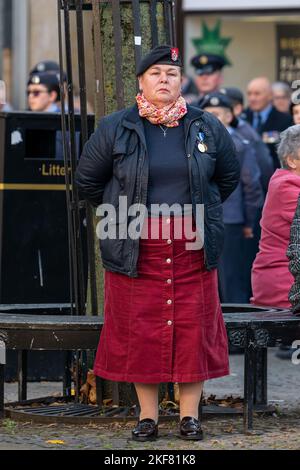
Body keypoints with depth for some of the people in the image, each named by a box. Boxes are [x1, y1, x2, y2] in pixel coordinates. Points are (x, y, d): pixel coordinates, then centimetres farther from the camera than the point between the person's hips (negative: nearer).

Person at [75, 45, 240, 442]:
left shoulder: (207, 128, 6)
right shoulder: (115, 129, 2)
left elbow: (228, 176, 21)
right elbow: (87, 179, 13)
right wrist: (121, 213, 12)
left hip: (192, 246, 1)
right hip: (136, 249, -1)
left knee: (194, 329, 1)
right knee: (139, 329, 1)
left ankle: (190, 413, 10)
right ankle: (148, 414, 11)